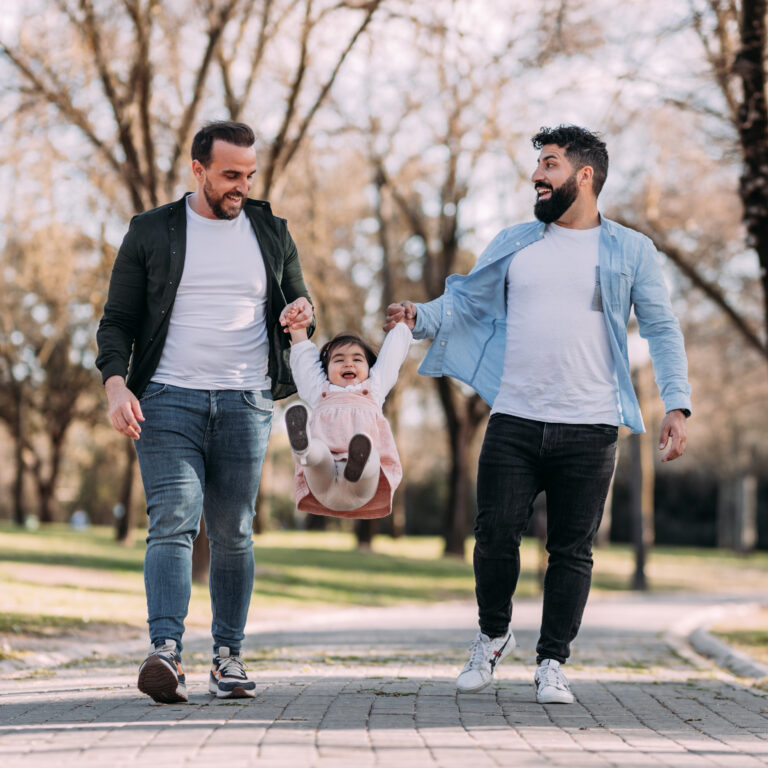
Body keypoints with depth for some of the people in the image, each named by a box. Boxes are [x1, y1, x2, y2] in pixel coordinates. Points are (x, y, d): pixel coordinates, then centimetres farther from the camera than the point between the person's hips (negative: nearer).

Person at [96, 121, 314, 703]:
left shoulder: (272, 234, 13)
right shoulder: (152, 232, 7)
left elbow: (296, 297, 23)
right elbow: (117, 320, 7)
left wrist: (302, 311, -3)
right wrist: (116, 384, -10)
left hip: (246, 402, 2)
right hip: (168, 398, -2)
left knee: (233, 533, 2)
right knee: (173, 520, -16)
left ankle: (229, 655, 10)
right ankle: (166, 652, -26)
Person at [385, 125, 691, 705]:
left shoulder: (631, 251, 5)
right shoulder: (513, 244, 13)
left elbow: (662, 329, 4)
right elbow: (465, 303, 14)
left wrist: (677, 405, -5)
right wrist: (420, 318, -6)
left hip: (589, 429, -2)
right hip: (514, 423, 2)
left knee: (572, 550, 2)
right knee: (496, 537, -2)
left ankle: (552, 663, 14)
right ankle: (494, 636, 23)